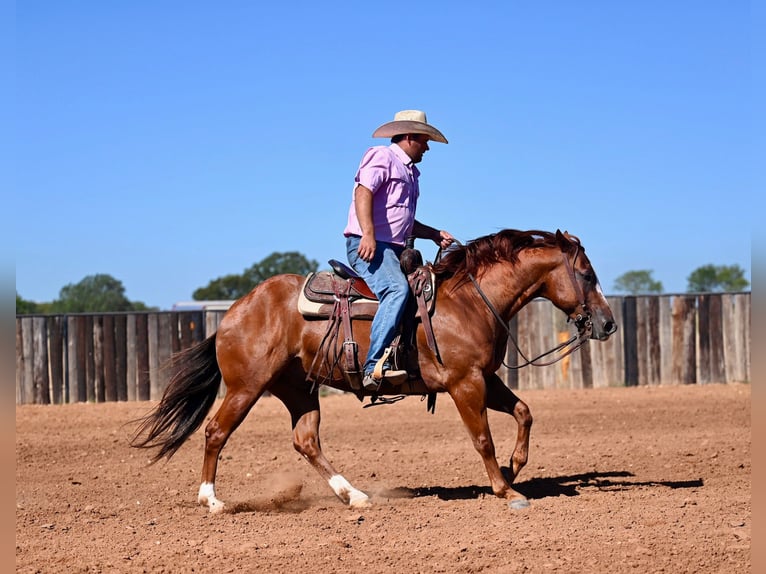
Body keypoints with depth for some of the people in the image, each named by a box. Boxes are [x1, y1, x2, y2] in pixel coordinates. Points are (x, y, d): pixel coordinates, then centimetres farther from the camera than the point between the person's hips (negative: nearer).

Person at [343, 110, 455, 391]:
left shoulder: (410, 171, 29)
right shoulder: (381, 157, 0)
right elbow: (363, 192, -16)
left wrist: (435, 234, 21)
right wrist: (368, 234, -28)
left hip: (394, 249, 10)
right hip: (367, 245, -10)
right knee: (397, 289, -32)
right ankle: (375, 366, -42)